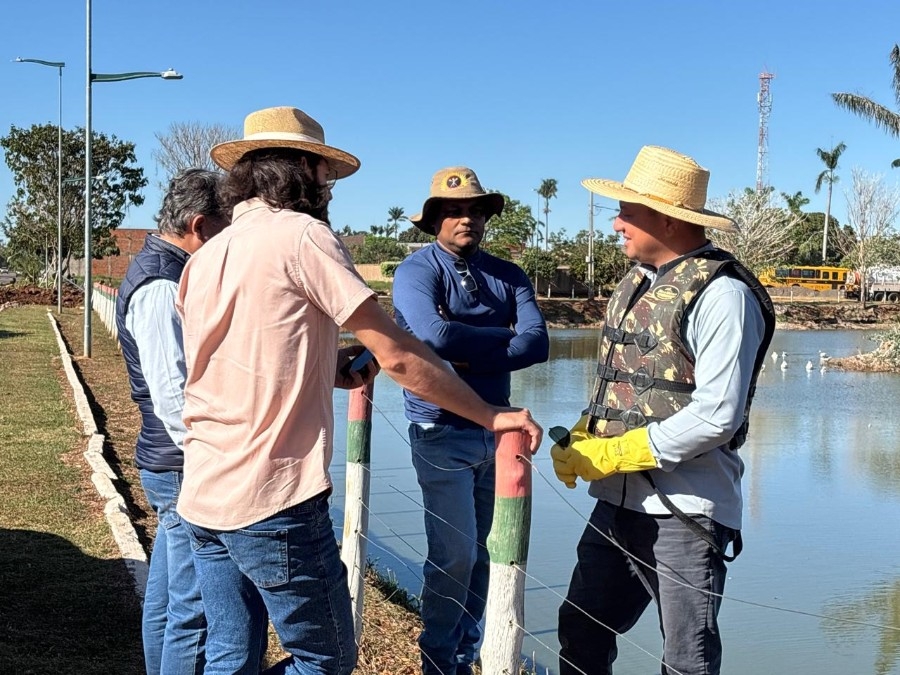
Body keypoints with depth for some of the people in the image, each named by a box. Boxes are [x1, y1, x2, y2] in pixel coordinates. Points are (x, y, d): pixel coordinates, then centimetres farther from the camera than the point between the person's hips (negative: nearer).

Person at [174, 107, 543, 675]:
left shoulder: (205, 258, 13)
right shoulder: (302, 234, -10)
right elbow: (397, 354, -13)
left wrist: (324, 371, 12)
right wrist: (491, 414, -6)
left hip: (203, 498, 8)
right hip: (274, 500, -8)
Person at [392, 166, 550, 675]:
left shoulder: (508, 275, 6)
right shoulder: (416, 272, -8)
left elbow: (538, 344, -8)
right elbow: (437, 335, -27)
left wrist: (468, 356, -18)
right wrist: (505, 336, -13)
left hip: (495, 429, 5)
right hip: (442, 432, -5)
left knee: (479, 552, 13)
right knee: (454, 553, -6)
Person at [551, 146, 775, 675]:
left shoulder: (721, 293, -15)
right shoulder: (636, 283, 11)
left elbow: (716, 416, -21)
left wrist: (610, 455, -18)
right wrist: (576, 441, -1)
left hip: (684, 515, -8)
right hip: (617, 505, 8)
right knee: (581, 632, 15)